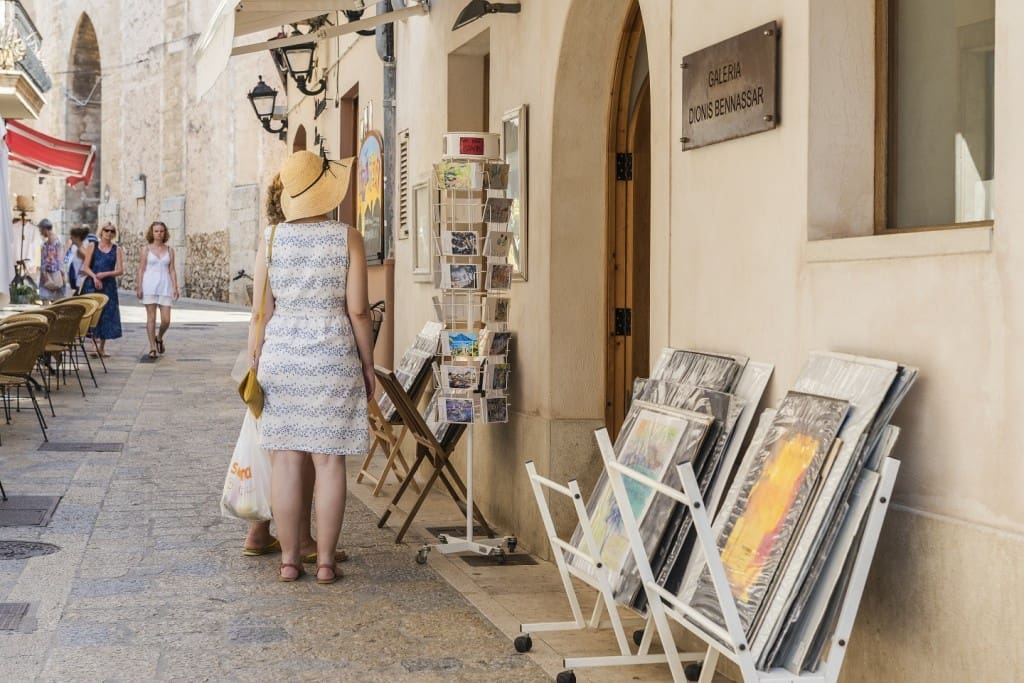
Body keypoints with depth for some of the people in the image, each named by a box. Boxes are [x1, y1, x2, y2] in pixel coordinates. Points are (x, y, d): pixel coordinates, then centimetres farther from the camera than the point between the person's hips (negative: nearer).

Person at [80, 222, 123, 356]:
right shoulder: (92, 246, 6)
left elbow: (120, 271, 1)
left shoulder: (116, 250, 8)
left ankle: (102, 347, 8)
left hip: (109, 286, 1)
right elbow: (86, 267, 1)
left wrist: (105, 274, -12)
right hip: (92, 285, -1)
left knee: (107, 315, 1)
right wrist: (94, 277, -15)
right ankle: (94, 342, -5)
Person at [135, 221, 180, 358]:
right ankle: (152, 347, 5)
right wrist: (139, 287, -4)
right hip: (149, 286, -1)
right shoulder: (146, 250, 4)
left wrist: (175, 287, 0)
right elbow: (141, 270, 3)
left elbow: (172, 270, 8)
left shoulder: (169, 250, 9)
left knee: (166, 320, -4)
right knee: (151, 318, -2)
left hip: (165, 286, 1)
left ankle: (159, 338, 26)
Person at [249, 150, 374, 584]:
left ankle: (289, 560, 10)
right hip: (334, 360, -2)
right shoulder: (348, 238, -4)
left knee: (287, 462, 6)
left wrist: (255, 365, 9)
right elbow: (358, 310, -6)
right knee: (329, 462, 3)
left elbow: (261, 310, 1)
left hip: (281, 357, 2)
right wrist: (368, 366, 4)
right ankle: (326, 562, 7)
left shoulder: (272, 239, 0)